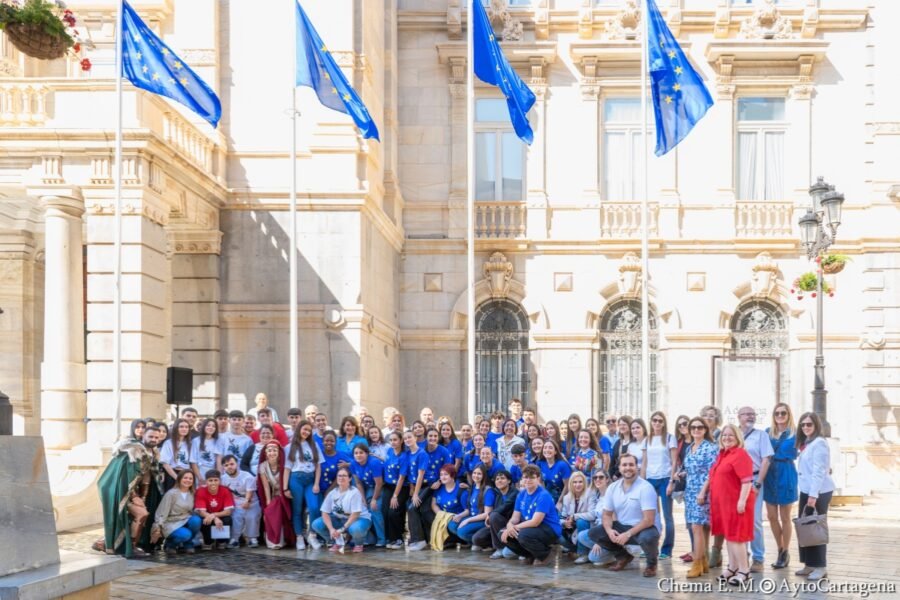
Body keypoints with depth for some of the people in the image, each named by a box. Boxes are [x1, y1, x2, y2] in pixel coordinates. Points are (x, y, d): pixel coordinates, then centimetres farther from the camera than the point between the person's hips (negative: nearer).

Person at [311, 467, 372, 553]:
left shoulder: (354, 492, -19)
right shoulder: (332, 493, -4)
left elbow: (355, 515, -23)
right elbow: (325, 513, -8)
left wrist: (342, 529, -29)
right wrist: (331, 529, -24)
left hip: (359, 518, -5)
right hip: (340, 519, 5)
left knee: (356, 528, -42)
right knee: (317, 524, -14)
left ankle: (358, 543, -4)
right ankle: (338, 542, 6)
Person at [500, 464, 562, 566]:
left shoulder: (544, 495, -19)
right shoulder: (521, 494, 5)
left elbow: (535, 522, -24)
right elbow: (515, 517, 4)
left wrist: (514, 527, -22)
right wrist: (510, 525, -20)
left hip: (550, 531, -8)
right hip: (531, 527, 8)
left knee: (523, 534, -35)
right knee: (503, 534, -7)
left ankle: (545, 554, -4)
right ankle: (531, 555, 11)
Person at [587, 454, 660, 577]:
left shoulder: (645, 488, -18)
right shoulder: (613, 488, 0)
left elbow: (649, 520, -23)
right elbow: (607, 514, 4)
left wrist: (628, 534, -28)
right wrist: (609, 530, -18)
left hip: (643, 529, -6)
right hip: (621, 527, 6)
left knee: (647, 537, -40)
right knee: (593, 533, -11)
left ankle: (651, 564, -3)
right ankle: (623, 556, 11)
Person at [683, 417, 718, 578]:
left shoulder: (711, 447, -8)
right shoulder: (689, 448, 15)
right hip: (690, 492, 7)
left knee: (697, 526, -11)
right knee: (701, 528, 8)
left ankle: (697, 564, -8)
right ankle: (703, 562, 13)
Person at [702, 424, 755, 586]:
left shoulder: (740, 454, -14)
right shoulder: (722, 455, 16)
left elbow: (747, 480, -22)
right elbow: (712, 476, 25)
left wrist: (742, 500, -27)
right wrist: (703, 492, 20)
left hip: (736, 502, -9)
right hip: (722, 502, 9)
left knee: (736, 536, -6)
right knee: (728, 535, 14)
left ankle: (744, 571, 1)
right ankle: (733, 567, 23)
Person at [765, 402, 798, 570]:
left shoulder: (794, 434, -3)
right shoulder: (768, 432, 9)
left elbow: (796, 453, -4)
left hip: (786, 475, -4)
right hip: (769, 475, 4)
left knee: (785, 517, 5)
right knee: (772, 516, 6)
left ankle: (785, 553, 18)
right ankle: (780, 550, 22)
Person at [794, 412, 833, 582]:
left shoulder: (819, 443, -12)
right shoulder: (806, 443, 16)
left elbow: (819, 471, -19)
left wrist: (814, 494, -23)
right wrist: (808, 493, 9)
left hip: (819, 492, -9)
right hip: (807, 491, 9)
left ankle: (820, 567, -1)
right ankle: (809, 564, 14)